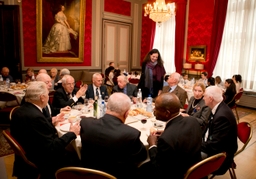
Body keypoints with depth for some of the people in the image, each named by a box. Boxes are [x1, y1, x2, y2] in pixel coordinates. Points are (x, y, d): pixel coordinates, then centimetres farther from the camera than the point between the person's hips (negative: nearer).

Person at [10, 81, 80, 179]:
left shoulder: (19, 111, -3)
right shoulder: (35, 116, -30)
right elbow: (51, 148, -27)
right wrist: (71, 133, -16)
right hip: (41, 164, -9)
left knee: (69, 152, 16)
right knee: (76, 157, 0)